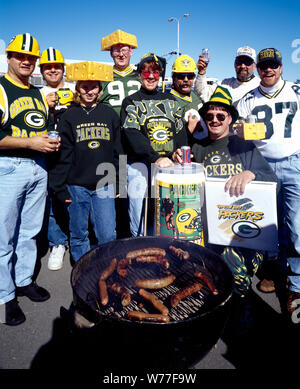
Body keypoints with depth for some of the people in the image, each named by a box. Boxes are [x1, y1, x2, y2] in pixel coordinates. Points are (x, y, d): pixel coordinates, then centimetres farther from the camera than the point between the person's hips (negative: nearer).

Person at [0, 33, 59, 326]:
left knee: (30, 230, 14)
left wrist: (52, 142, 5)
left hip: (38, 167, 7)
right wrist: (30, 142, -18)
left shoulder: (38, 94, 19)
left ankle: (24, 280, 29)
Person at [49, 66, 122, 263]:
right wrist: (59, 186, -3)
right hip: (76, 185, 0)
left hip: (104, 185, 0)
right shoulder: (69, 116, 4)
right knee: (79, 234, 10)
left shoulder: (110, 115, 8)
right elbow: (62, 154, 2)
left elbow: (118, 151, 10)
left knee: (108, 235, -1)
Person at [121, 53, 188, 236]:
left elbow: (181, 130, 13)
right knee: (139, 206, -3)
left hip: (169, 162, 3)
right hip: (141, 163, -3)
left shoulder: (171, 100, 18)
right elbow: (133, 134, -9)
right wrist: (156, 158, -22)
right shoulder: (131, 102, 6)